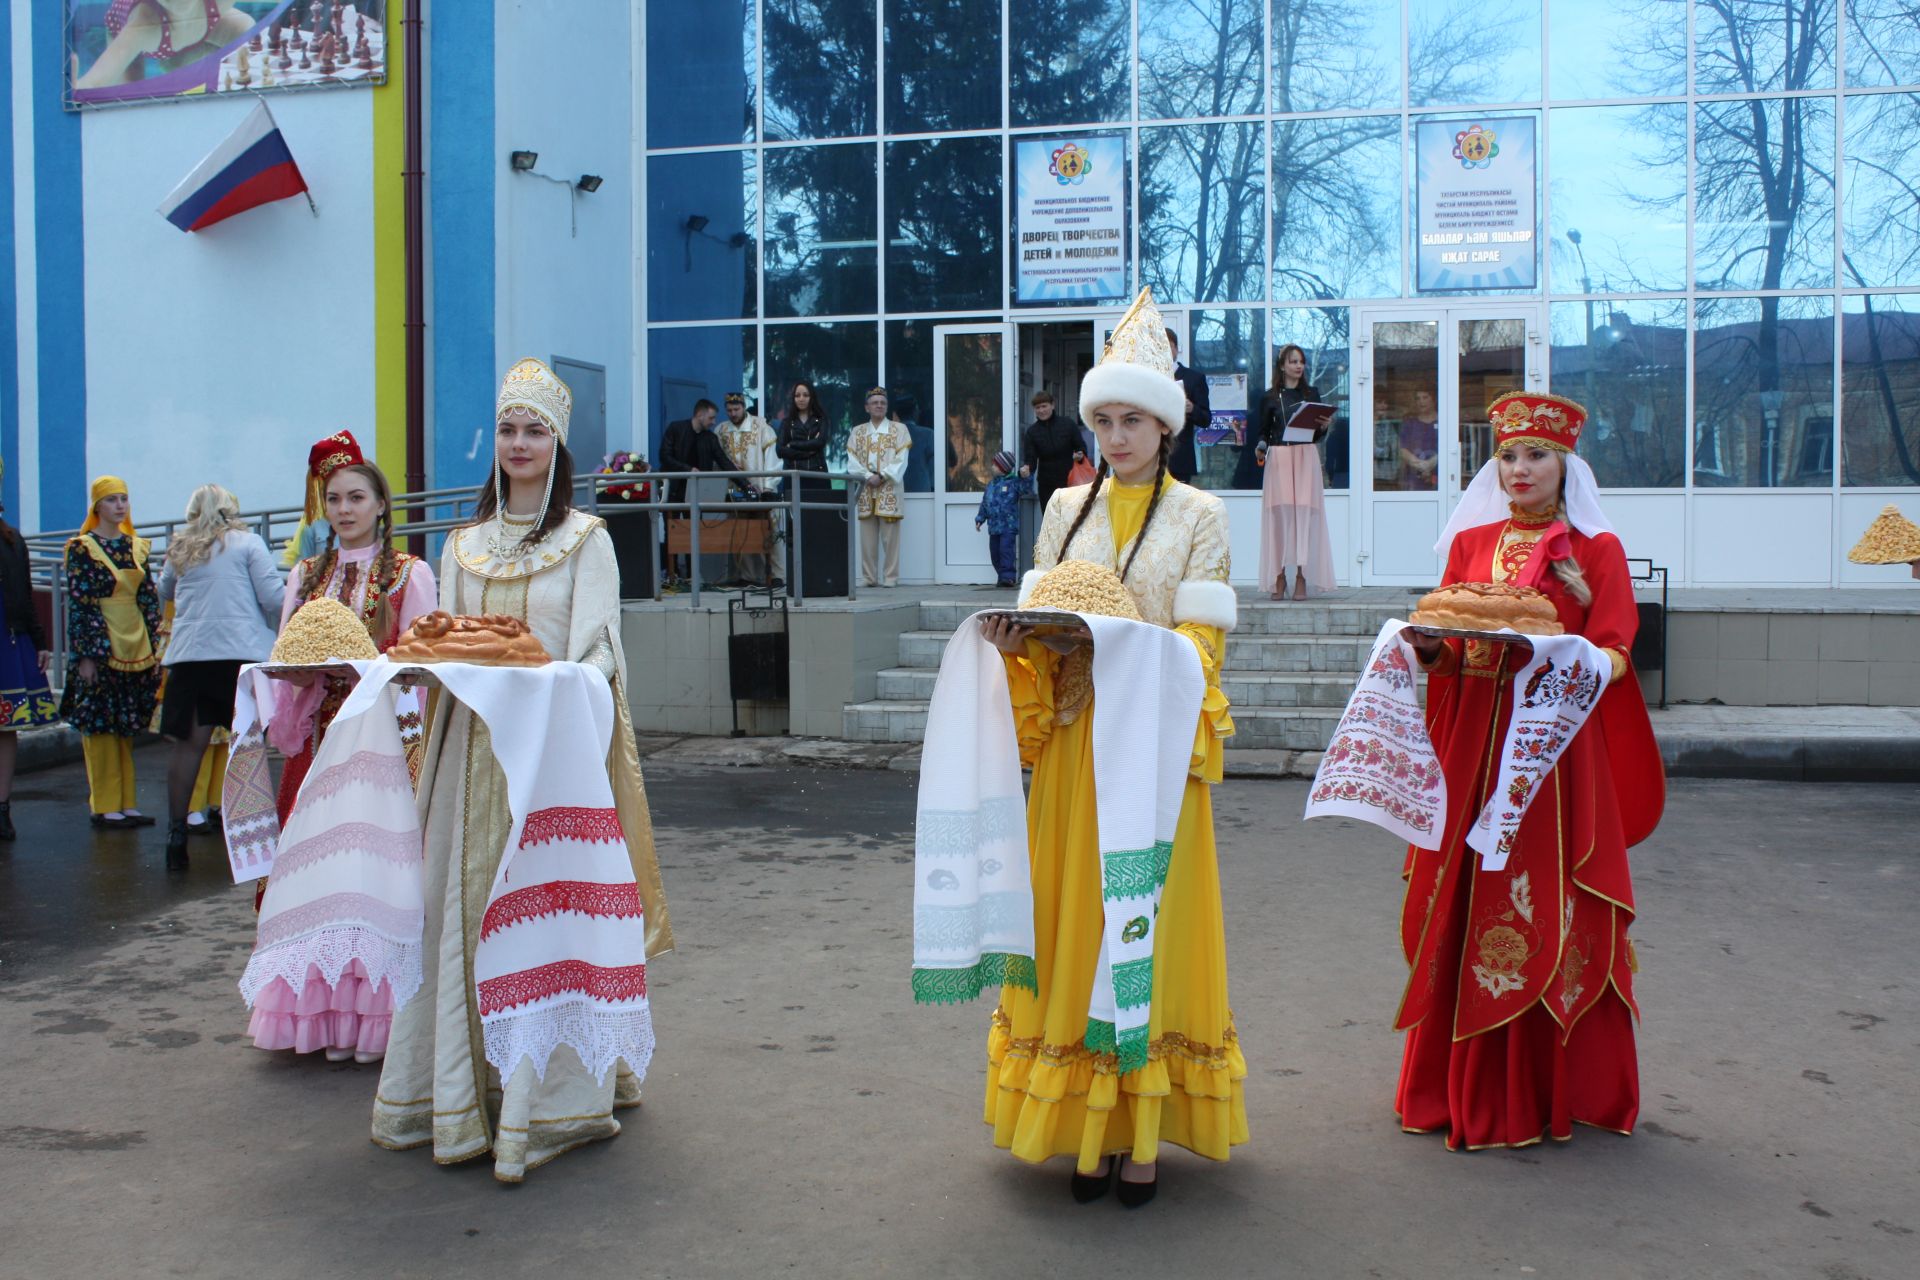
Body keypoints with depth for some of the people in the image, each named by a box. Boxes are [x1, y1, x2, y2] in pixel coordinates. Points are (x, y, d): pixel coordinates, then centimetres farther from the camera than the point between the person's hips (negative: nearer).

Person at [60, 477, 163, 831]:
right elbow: (77, 603, -9)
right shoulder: (83, 548, -5)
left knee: (127, 726, 9)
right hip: (100, 646, -6)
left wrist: (154, 647, 9)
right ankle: (104, 806, 3)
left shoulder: (136, 546, 12)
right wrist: (85, 654, -14)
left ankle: (124, 803, 14)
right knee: (100, 724, -2)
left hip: (136, 648, 6)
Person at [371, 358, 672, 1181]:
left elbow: (598, 652, -4)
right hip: (473, 746, 4)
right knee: (466, 907, 3)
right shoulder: (464, 544, 16)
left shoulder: (586, 540, 4)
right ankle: (464, 1087, 13)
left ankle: (548, 1095, 0)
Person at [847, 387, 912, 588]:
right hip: (865, 491, 2)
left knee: (890, 536, -6)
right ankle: (870, 577, 4)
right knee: (868, 537, 0)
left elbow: (901, 461, -1)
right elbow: (852, 461, 5)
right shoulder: (857, 432, 15)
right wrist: (868, 477, -11)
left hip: (889, 490, -2)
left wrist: (882, 476, -14)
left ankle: (891, 577, -3)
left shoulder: (899, 429, 8)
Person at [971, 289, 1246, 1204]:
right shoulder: (1066, 509, 13)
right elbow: (1041, 628, 12)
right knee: (1074, 923, 2)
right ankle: (1086, 1128, 11)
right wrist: (1017, 647, -10)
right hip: (1072, 745, 3)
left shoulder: (1199, 514, 3)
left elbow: (1201, 643, -5)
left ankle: (1143, 1135, 7)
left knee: (1149, 922, -1)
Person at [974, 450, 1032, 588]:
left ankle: (1008, 576, -12)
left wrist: (1025, 477, -34)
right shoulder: (992, 484, 15)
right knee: (995, 552, 9)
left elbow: (1026, 489, -18)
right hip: (994, 526, 7)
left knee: (1006, 550, -14)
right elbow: (984, 503, 19)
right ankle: (1002, 576, 18)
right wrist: (980, 519, 16)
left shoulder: (1014, 482, -3)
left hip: (1008, 526, -7)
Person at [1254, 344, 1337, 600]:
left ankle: (1301, 578, -6)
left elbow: (1318, 434, 13)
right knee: (1279, 513, -5)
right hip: (1278, 457, -1)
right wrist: (1260, 448, -10)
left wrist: (1323, 426, -8)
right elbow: (1264, 432, 10)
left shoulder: (1311, 394, 13)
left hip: (1306, 457, 1)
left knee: (1304, 512, -6)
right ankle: (1279, 577, -2)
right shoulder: (1270, 398, 9)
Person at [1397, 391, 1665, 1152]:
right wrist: (1430, 652, -11)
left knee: (1551, 912, -3)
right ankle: (1464, 1085, 15)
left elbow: (1614, 653, -3)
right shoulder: (1470, 543, 12)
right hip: (1474, 741, 3)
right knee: (1464, 907, 3)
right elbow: (1446, 647, 11)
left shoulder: (1596, 549, 4)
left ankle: (1549, 1088, 8)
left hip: (1559, 741, -3)